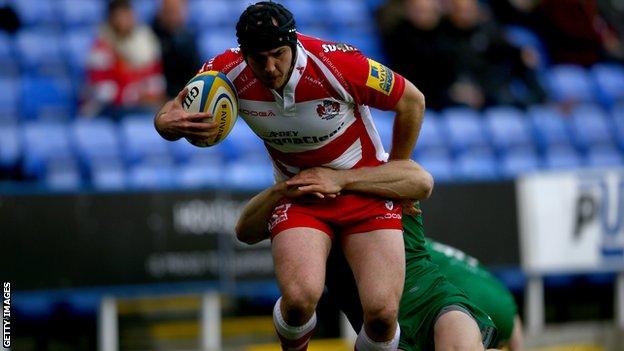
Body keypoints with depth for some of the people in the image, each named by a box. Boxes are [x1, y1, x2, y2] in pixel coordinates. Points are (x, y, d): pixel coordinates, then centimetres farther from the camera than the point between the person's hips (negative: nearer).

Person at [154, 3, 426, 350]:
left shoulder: (339, 64, -25)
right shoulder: (229, 73, -17)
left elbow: (413, 101, -10)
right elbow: (168, 118, -4)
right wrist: (168, 124, -30)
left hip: (367, 191, -1)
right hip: (300, 197, 1)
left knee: (382, 313, -20)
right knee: (299, 298, -28)